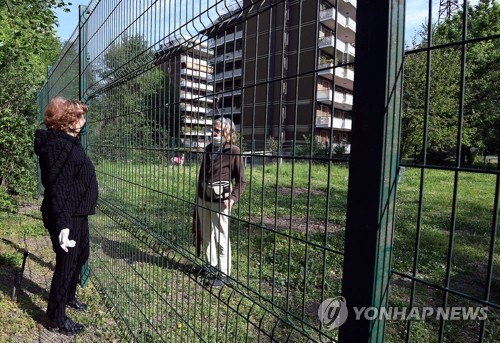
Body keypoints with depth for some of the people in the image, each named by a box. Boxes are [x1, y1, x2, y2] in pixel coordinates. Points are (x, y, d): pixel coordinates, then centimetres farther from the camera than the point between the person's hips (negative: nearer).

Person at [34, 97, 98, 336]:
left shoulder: (68, 140, 12)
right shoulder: (56, 145, -19)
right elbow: (58, 188, -28)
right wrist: (62, 223, -32)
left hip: (78, 213, 10)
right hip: (67, 217, -10)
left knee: (80, 256, 23)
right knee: (67, 262, 2)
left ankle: (68, 297, 45)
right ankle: (56, 318, 20)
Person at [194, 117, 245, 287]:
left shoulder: (233, 151, -11)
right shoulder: (209, 149, 7)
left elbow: (241, 180, -10)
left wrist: (233, 198, -23)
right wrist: (198, 195, 18)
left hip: (220, 200, -7)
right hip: (203, 198, 7)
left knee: (221, 237, 2)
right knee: (206, 235, 18)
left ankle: (223, 274, 17)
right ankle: (211, 264, 37)